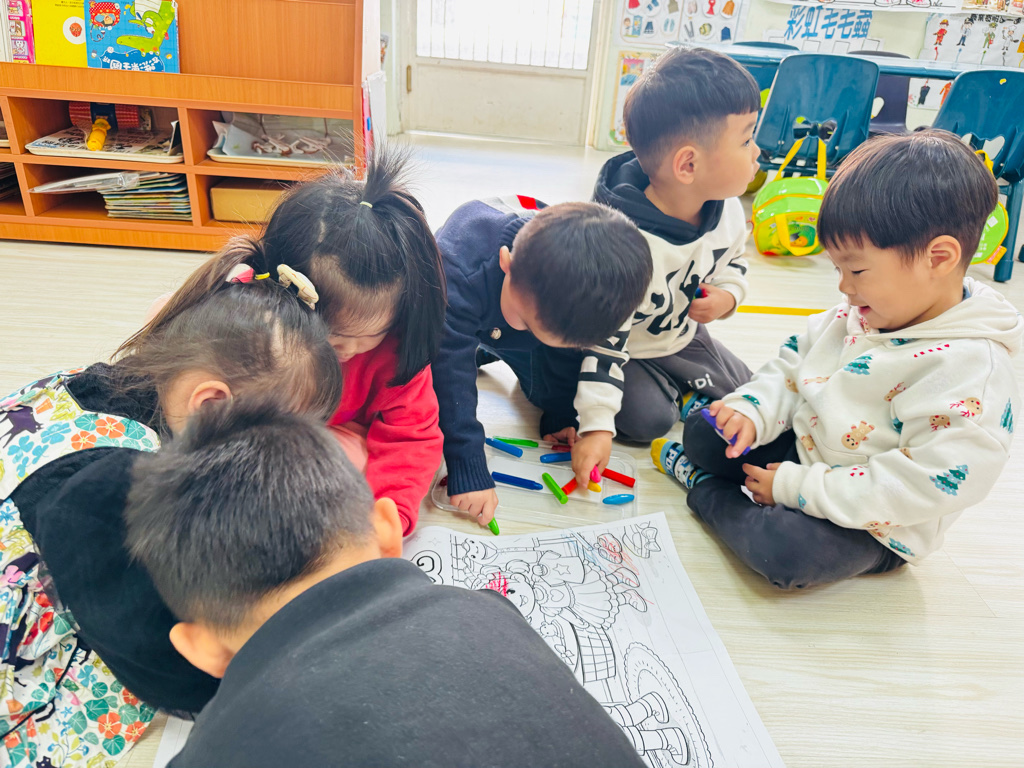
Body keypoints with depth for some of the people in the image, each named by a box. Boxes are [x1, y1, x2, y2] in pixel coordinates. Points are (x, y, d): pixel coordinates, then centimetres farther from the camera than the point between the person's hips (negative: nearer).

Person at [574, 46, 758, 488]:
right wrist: (597, 424, -35)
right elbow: (604, 337, -35)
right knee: (648, 421, -20)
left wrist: (727, 296, -16)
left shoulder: (727, 211, -16)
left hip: (683, 335, 7)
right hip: (626, 347, -6)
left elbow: (733, 261, 8)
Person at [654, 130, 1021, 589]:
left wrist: (798, 487, -28)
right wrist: (754, 412, -13)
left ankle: (705, 489, -12)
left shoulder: (972, 371, -28)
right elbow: (792, 365, 9)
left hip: (870, 525, -6)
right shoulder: (853, 317, -3)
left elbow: (928, 486, -31)